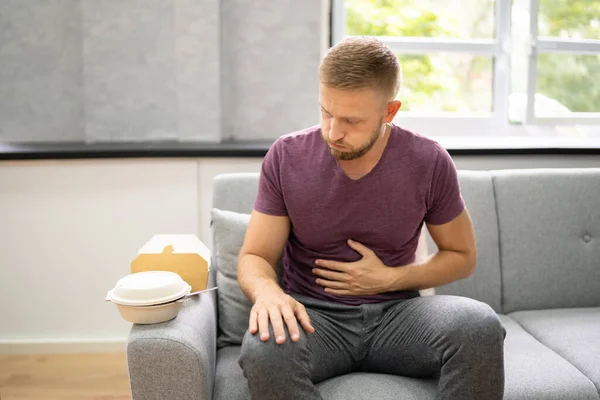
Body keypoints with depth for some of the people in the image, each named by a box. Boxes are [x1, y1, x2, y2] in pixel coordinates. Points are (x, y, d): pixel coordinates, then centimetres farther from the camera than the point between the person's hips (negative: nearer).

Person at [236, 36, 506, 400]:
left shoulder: (430, 163, -5)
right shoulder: (286, 158, -5)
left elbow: (463, 257, 8)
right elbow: (254, 257, -1)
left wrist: (390, 279, -8)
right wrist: (267, 291, -25)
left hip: (396, 311, 2)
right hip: (313, 314, -1)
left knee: (481, 325, -29)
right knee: (264, 348, -36)